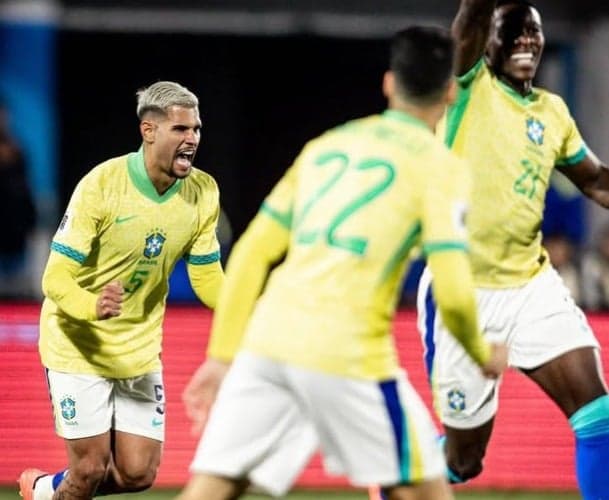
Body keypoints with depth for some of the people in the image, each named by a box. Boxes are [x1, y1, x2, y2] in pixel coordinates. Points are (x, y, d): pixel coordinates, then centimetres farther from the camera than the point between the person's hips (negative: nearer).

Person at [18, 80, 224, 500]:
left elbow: (208, 280, 1)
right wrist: (93, 307, -45)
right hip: (78, 348, -5)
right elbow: (56, 278, -23)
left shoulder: (203, 193, -7)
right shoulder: (101, 186, -22)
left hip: (140, 351, 5)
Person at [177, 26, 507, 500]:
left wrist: (222, 355, 21)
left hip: (267, 337, 5)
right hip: (347, 353, -5)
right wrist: (484, 355, 13)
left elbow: (252, 253, 18)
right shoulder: (437, 164, 3)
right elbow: (453, 292, -6)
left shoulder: (327, 145, 19)